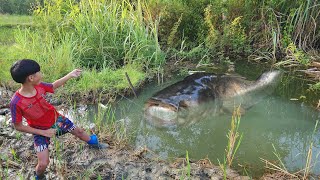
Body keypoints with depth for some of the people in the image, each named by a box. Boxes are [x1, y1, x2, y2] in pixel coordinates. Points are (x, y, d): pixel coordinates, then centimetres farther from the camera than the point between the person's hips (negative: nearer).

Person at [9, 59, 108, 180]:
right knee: (43, 163, -9)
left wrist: (70, 75, 3)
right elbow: (18, 126, -20)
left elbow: (54, 86, 6)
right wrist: (43, 132, -19)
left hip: (56, 119, 5)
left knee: (78, 131, 20)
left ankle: (94, 144, 51)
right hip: (41, 130, -5)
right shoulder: (16, 102, -32)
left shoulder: (39, 86, -18)